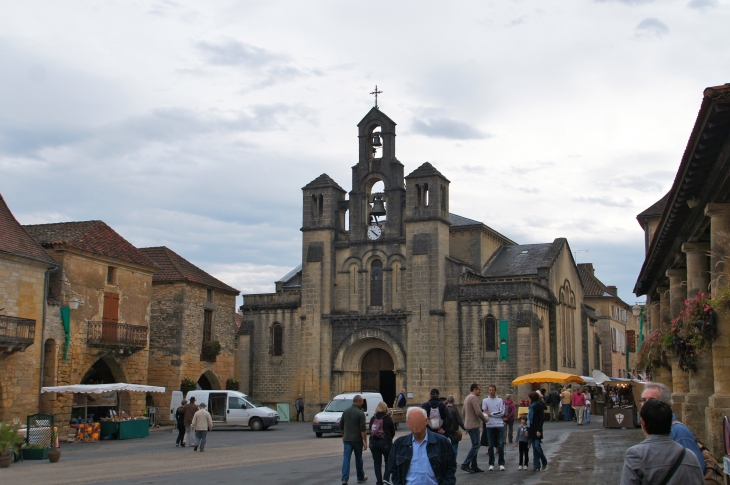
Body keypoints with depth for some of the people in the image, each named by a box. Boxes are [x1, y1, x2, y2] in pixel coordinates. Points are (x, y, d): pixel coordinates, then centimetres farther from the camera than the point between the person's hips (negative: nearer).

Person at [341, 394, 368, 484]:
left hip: (347, 439, 3)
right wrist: (365, 442, -11)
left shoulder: (346, 411, 5)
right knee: (358, 459, 12)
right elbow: (363, 429, -15)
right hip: (357, 439, -3)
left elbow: (341, 425, 12)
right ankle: (360, 477, 28)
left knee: (346, 458, -2)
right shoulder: (360, 413, -12)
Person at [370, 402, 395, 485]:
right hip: (385, 443, -3)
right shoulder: (388, 419, -6)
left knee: (377, 463, 10)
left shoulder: (373, 419, 3)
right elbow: (393, 432, 1)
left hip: (373, 443, 3)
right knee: (388, 461, 12)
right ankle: (386, 478, -4)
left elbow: (370, 430, 8)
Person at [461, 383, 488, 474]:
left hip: (468, 425, 10)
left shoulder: (467, 398, 18)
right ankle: (465, 464, -11)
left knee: (475, 445, 12)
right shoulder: (474, 398, -13)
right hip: (474, 425, -10)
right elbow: (478, 412, -21)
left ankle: (474, 466, 12)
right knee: (476, 445, -8)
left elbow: (464, 412, 23)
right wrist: (485, 419, -4)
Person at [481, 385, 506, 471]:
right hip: (489, 425, 1)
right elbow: (484, 412, -4)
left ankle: (501, 464, 7)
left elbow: (502, 413, -5)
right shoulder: (485, 401, 5)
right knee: (490, 445, 4)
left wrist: (490, 413, -6)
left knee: (500, 445, 0)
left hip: (499, 425, -1)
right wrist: (496, 414, -13)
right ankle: (491, 464, 10)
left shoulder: (500, 400, 4)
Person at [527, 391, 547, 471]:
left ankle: (544, 463, 7)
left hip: (536, 430, -8)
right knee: (534, 448, 7)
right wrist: (528, 429, 16)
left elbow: (542, 418, -13)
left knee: (537, 446, -11)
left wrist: (539, 430, -19)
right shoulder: (531, 405, 14)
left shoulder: (539, 405, -10)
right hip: (531, 429, 8)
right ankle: (536, 466, 9)